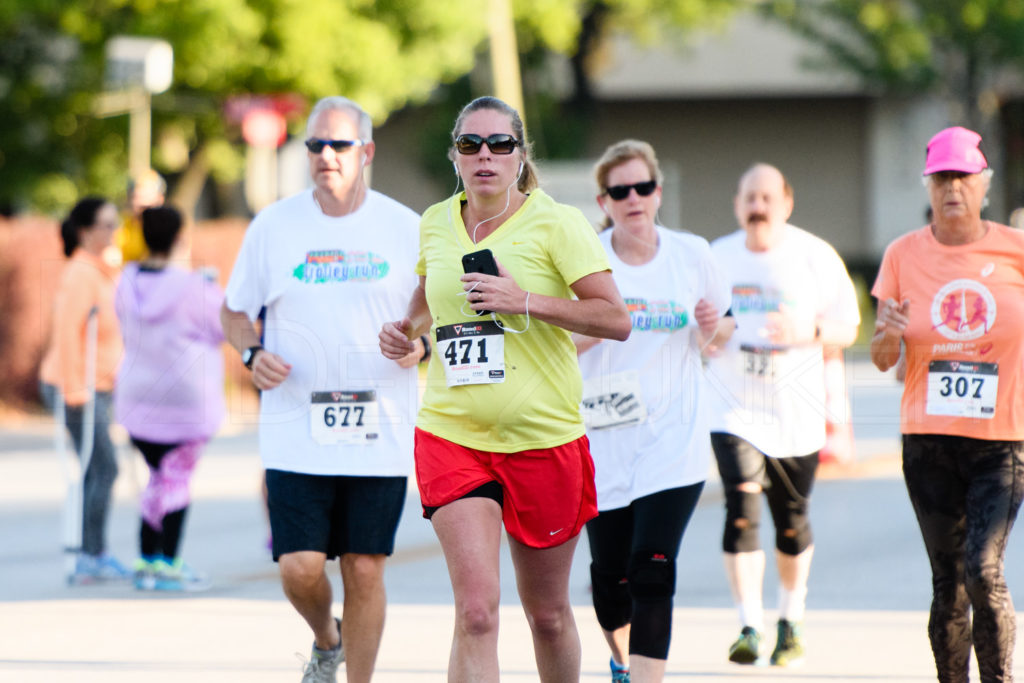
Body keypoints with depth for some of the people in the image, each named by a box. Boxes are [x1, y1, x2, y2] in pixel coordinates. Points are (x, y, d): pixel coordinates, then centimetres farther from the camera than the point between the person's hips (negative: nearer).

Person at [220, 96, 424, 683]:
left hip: (381, 431, 0)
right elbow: (235, 309, 14)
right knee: (300, 567, -7)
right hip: (296, 431, 0)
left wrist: (423, 343, -10)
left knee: (365, 569, 0)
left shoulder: (405, 228, 3)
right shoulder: (274, 226, 4)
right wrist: (253, 353, -6)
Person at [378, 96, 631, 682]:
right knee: (476, 610, -14)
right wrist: (407, 330, 7)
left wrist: (526, 301, -21)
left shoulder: (556, 223, -5)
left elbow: (616, 320, -12)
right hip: (451, 434, 2)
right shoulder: (435, 224, 7)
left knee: (547, 613, 11)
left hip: (545, 436, -2)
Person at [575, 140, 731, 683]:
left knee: (653, 571, -15)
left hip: (673, 439, 0)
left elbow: (709, 339, 16)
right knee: (610, 573, 7)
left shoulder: (692, 255, 3)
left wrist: (709, 328, -7)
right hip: (602, 438, 0)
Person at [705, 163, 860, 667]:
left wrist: (808, 331, -19)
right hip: (734, 408, 0)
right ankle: (749, 626, -16)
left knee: (792, 522, 7)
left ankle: (791, 622, 28)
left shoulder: (816, 257, 0)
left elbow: (847, 327, 1)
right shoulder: (716, 258, 5)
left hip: (797, 412, 0)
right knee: (742, 508, -16)